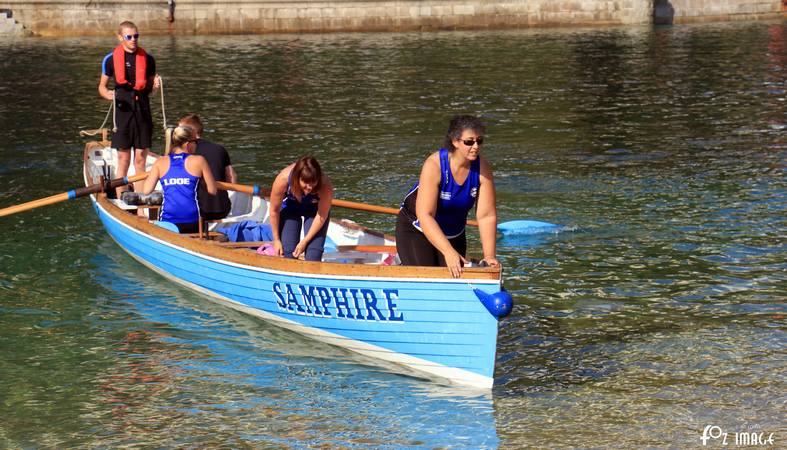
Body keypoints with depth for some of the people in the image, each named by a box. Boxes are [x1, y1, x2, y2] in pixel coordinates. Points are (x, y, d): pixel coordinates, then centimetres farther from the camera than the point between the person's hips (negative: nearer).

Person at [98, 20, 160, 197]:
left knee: (140, 161, 5)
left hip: (143, 112, 2)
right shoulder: (111, 59, 0)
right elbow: (102, 85, 8)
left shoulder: (147, 59, 6)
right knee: (123, 161, 0)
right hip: (122, 112, -2)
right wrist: (108, 94, -13)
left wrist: (155, 85, -8)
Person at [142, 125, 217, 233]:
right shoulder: (199, 161, 0)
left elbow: (146, 191, 1)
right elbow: (212, 191, 3)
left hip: (167, 222, 2)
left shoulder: (160, 162, 5)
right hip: (192, 223, -1)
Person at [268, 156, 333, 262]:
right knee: (288, 253, -7)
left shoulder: (325, 186, -37)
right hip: (290, 207, 1)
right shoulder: (283, 180, -36)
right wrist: (276, 240, -11)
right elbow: (274, 211, -19)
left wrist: (305, 241, -18)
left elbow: (321, 216, -22)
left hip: (314, 208, -1)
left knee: (313, 255, -13)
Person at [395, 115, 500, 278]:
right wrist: (449, 252, -43)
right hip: (416, 230, -5)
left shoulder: (482, 167, -17)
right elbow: (425, 215, -34)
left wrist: (489, 256, -25)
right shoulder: (434, 165, -29)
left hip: (454, 233, 5)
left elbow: (487, 216, -15)